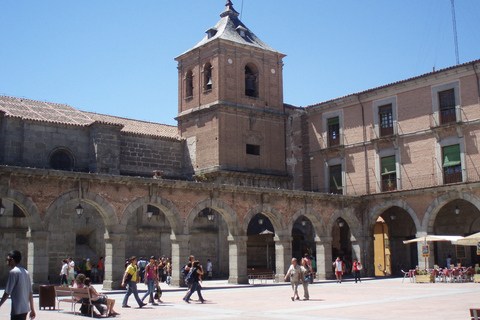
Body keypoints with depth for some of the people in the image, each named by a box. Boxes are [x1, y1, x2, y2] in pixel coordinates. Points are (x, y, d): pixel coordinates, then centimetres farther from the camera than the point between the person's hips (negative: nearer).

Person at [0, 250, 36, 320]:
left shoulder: (13, 272, -11)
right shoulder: (25, 272, 12)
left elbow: (7, 293, -13)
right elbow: (30, 293, 14)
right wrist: (32, 309, 18)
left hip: (17, 309, -8)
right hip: (25, 308, 8)